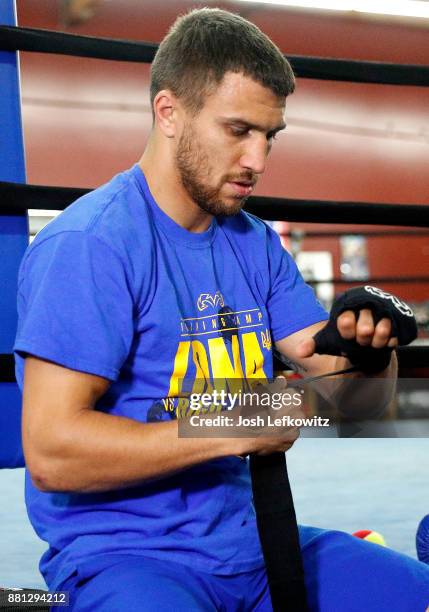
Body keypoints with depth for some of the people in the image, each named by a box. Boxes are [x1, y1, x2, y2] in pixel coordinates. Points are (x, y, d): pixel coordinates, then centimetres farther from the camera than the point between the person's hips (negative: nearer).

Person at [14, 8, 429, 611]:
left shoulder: (256, 242, 11)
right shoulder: (88, 244, -13)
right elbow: (51, 452, -21)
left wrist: (366, 349, -14)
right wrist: (240, 427, -21)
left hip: (249, 535, 7)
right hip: (123, 554, -7)